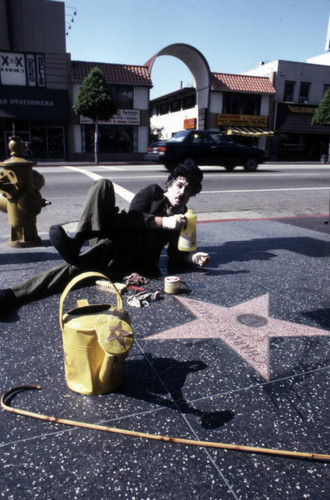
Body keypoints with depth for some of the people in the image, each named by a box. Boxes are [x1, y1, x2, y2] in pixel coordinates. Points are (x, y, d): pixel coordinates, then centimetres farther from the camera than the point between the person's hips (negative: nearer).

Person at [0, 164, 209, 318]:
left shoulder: (181, 218, 18)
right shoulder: (153, 192, 13)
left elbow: (175, 253, 16)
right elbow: (134, 216, -5)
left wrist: (193, 257, -4)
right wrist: (164, 222, -19)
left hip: (129, 258, -1)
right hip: (108, 242, 2)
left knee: (76, 268, -31)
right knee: (104, 184, -18)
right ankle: (78, 241, -35)